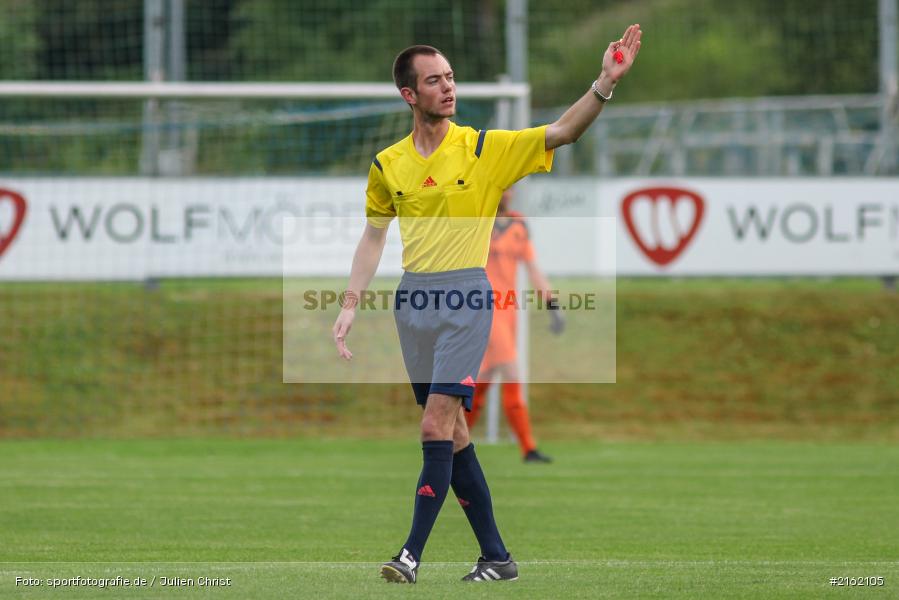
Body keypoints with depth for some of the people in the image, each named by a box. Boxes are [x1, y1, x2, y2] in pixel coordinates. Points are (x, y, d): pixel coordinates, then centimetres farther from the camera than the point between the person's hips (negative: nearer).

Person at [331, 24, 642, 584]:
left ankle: (413, 553, -11)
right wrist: (351, 305, 9)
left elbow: (561, 133, -11)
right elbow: (373, 237, 17)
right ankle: (497, 557, 15)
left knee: (437, 426, -14)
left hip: (465, 299, -4)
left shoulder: (485, 148, -3)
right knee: (452, 433, 7)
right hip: (412, 300, 4)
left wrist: (605, 83, -25)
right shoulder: (388, 165, 6)